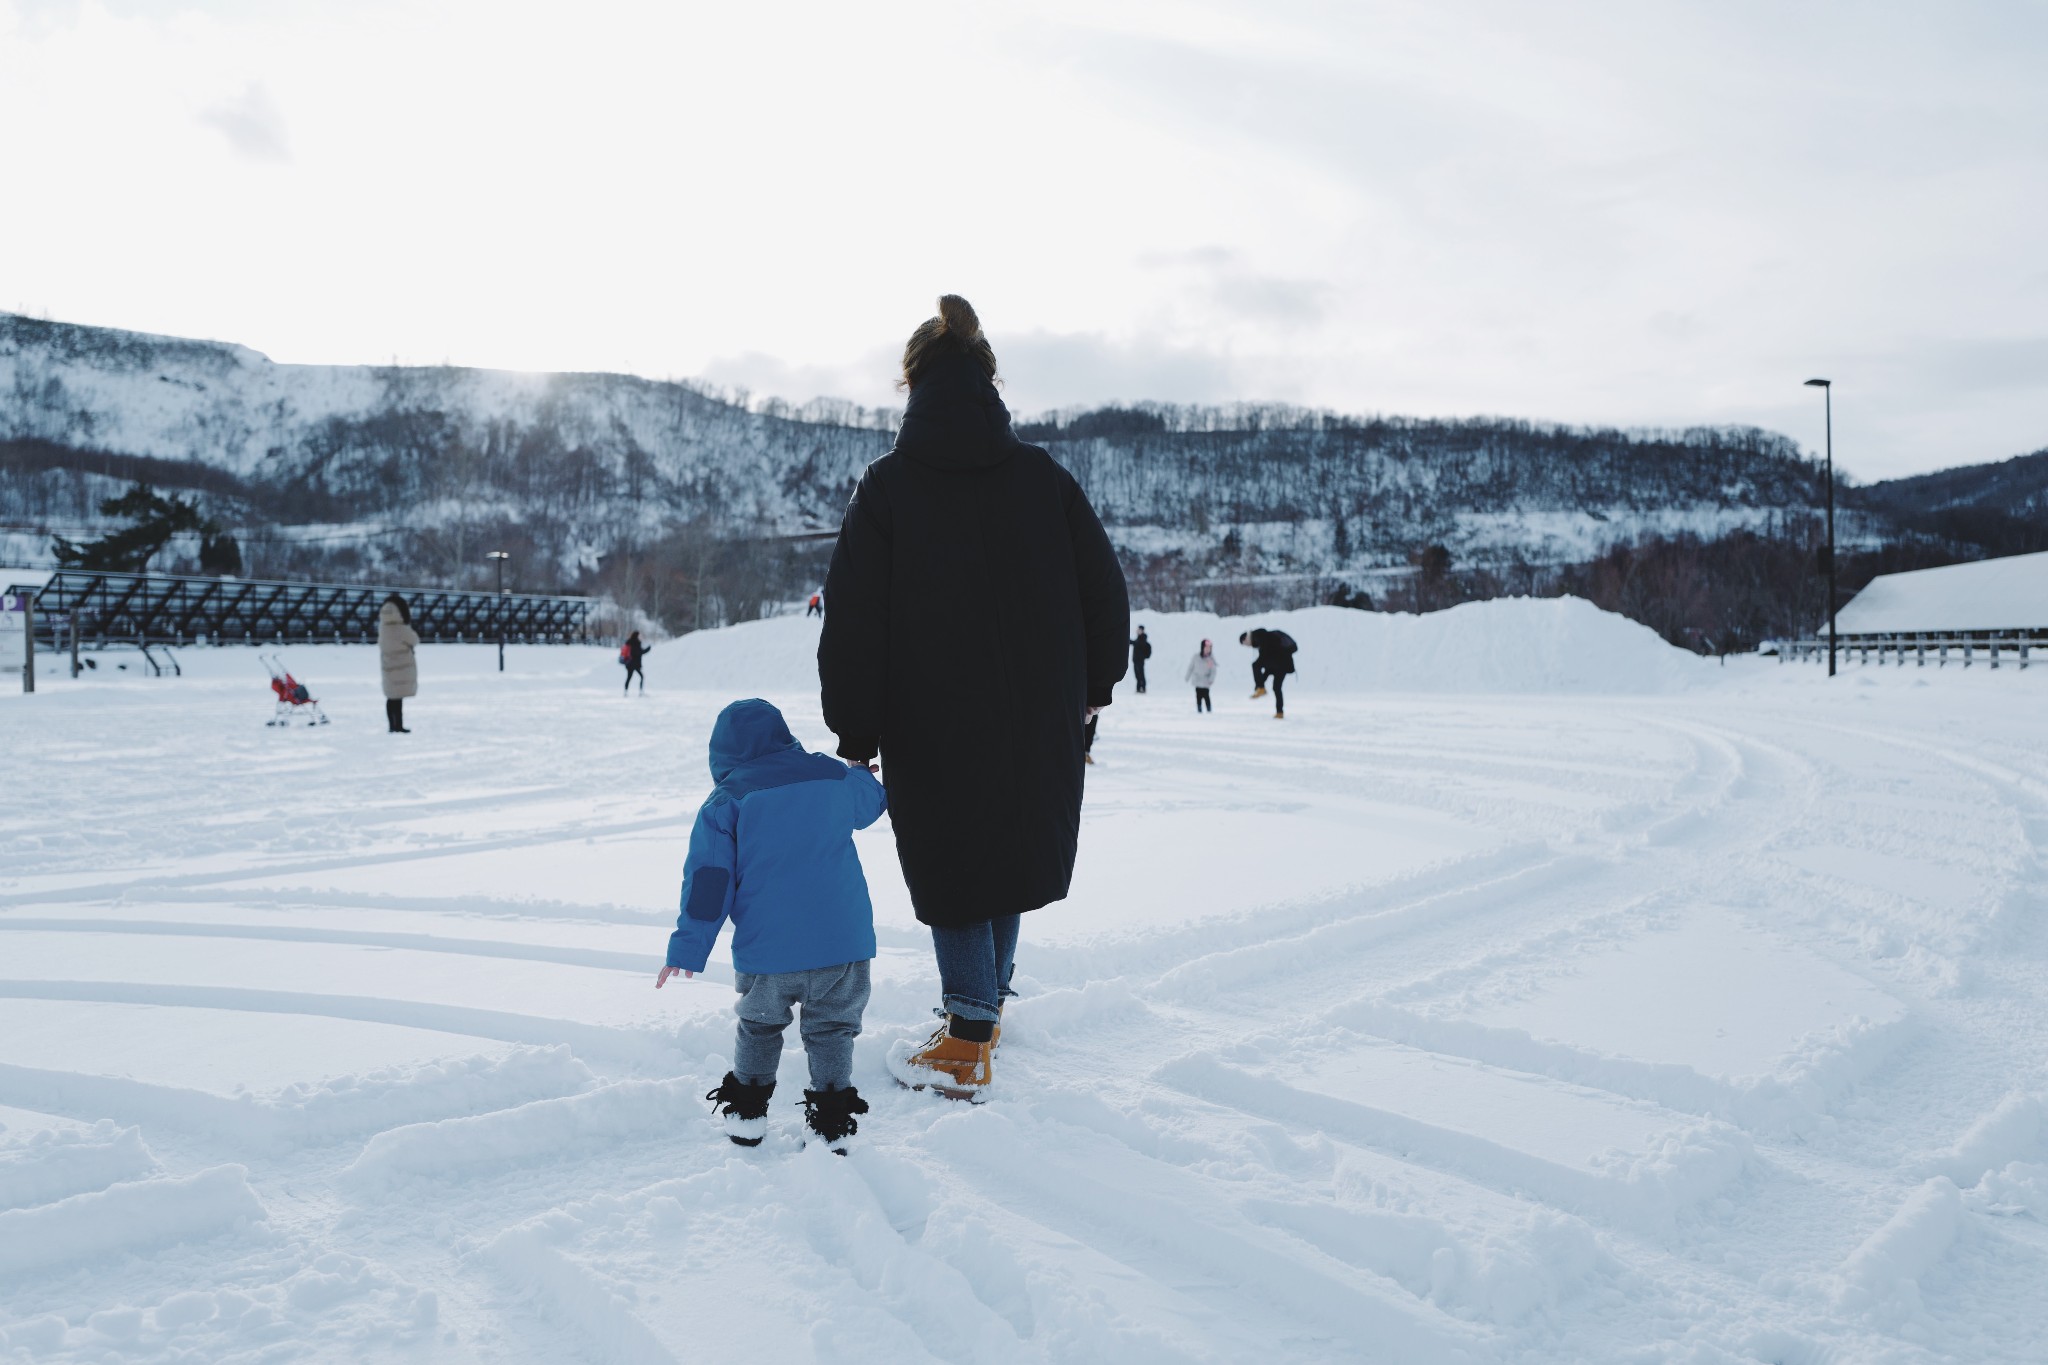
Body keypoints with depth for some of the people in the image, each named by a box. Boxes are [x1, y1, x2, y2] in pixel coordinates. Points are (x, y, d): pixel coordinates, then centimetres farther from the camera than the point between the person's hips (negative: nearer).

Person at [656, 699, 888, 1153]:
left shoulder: (724, 803, -2)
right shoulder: (835, 776, 6)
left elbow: (708, 881, -6)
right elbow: (871, 803, 28)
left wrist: (687, 950, -1)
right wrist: (861, 773, 50)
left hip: (766, 950, -1)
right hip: (843, 943, 1)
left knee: (758, 1026, 21)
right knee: (830, 1030, 14)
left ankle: (746, 1116, 30)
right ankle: (832, 1128, 12)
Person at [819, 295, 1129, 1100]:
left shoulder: (886, 488, -9)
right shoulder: (1042, 477, -2)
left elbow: (853, 621, -10)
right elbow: (1104, 589, 4)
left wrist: (855, 736, -3)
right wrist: (1095, 682, 19)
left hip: (931, 729, -3)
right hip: (1036, 722, 3)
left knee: (949, 866, 10)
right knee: (1011, 848, 21)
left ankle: (968, 1044, 9)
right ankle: (985, 999, 37)